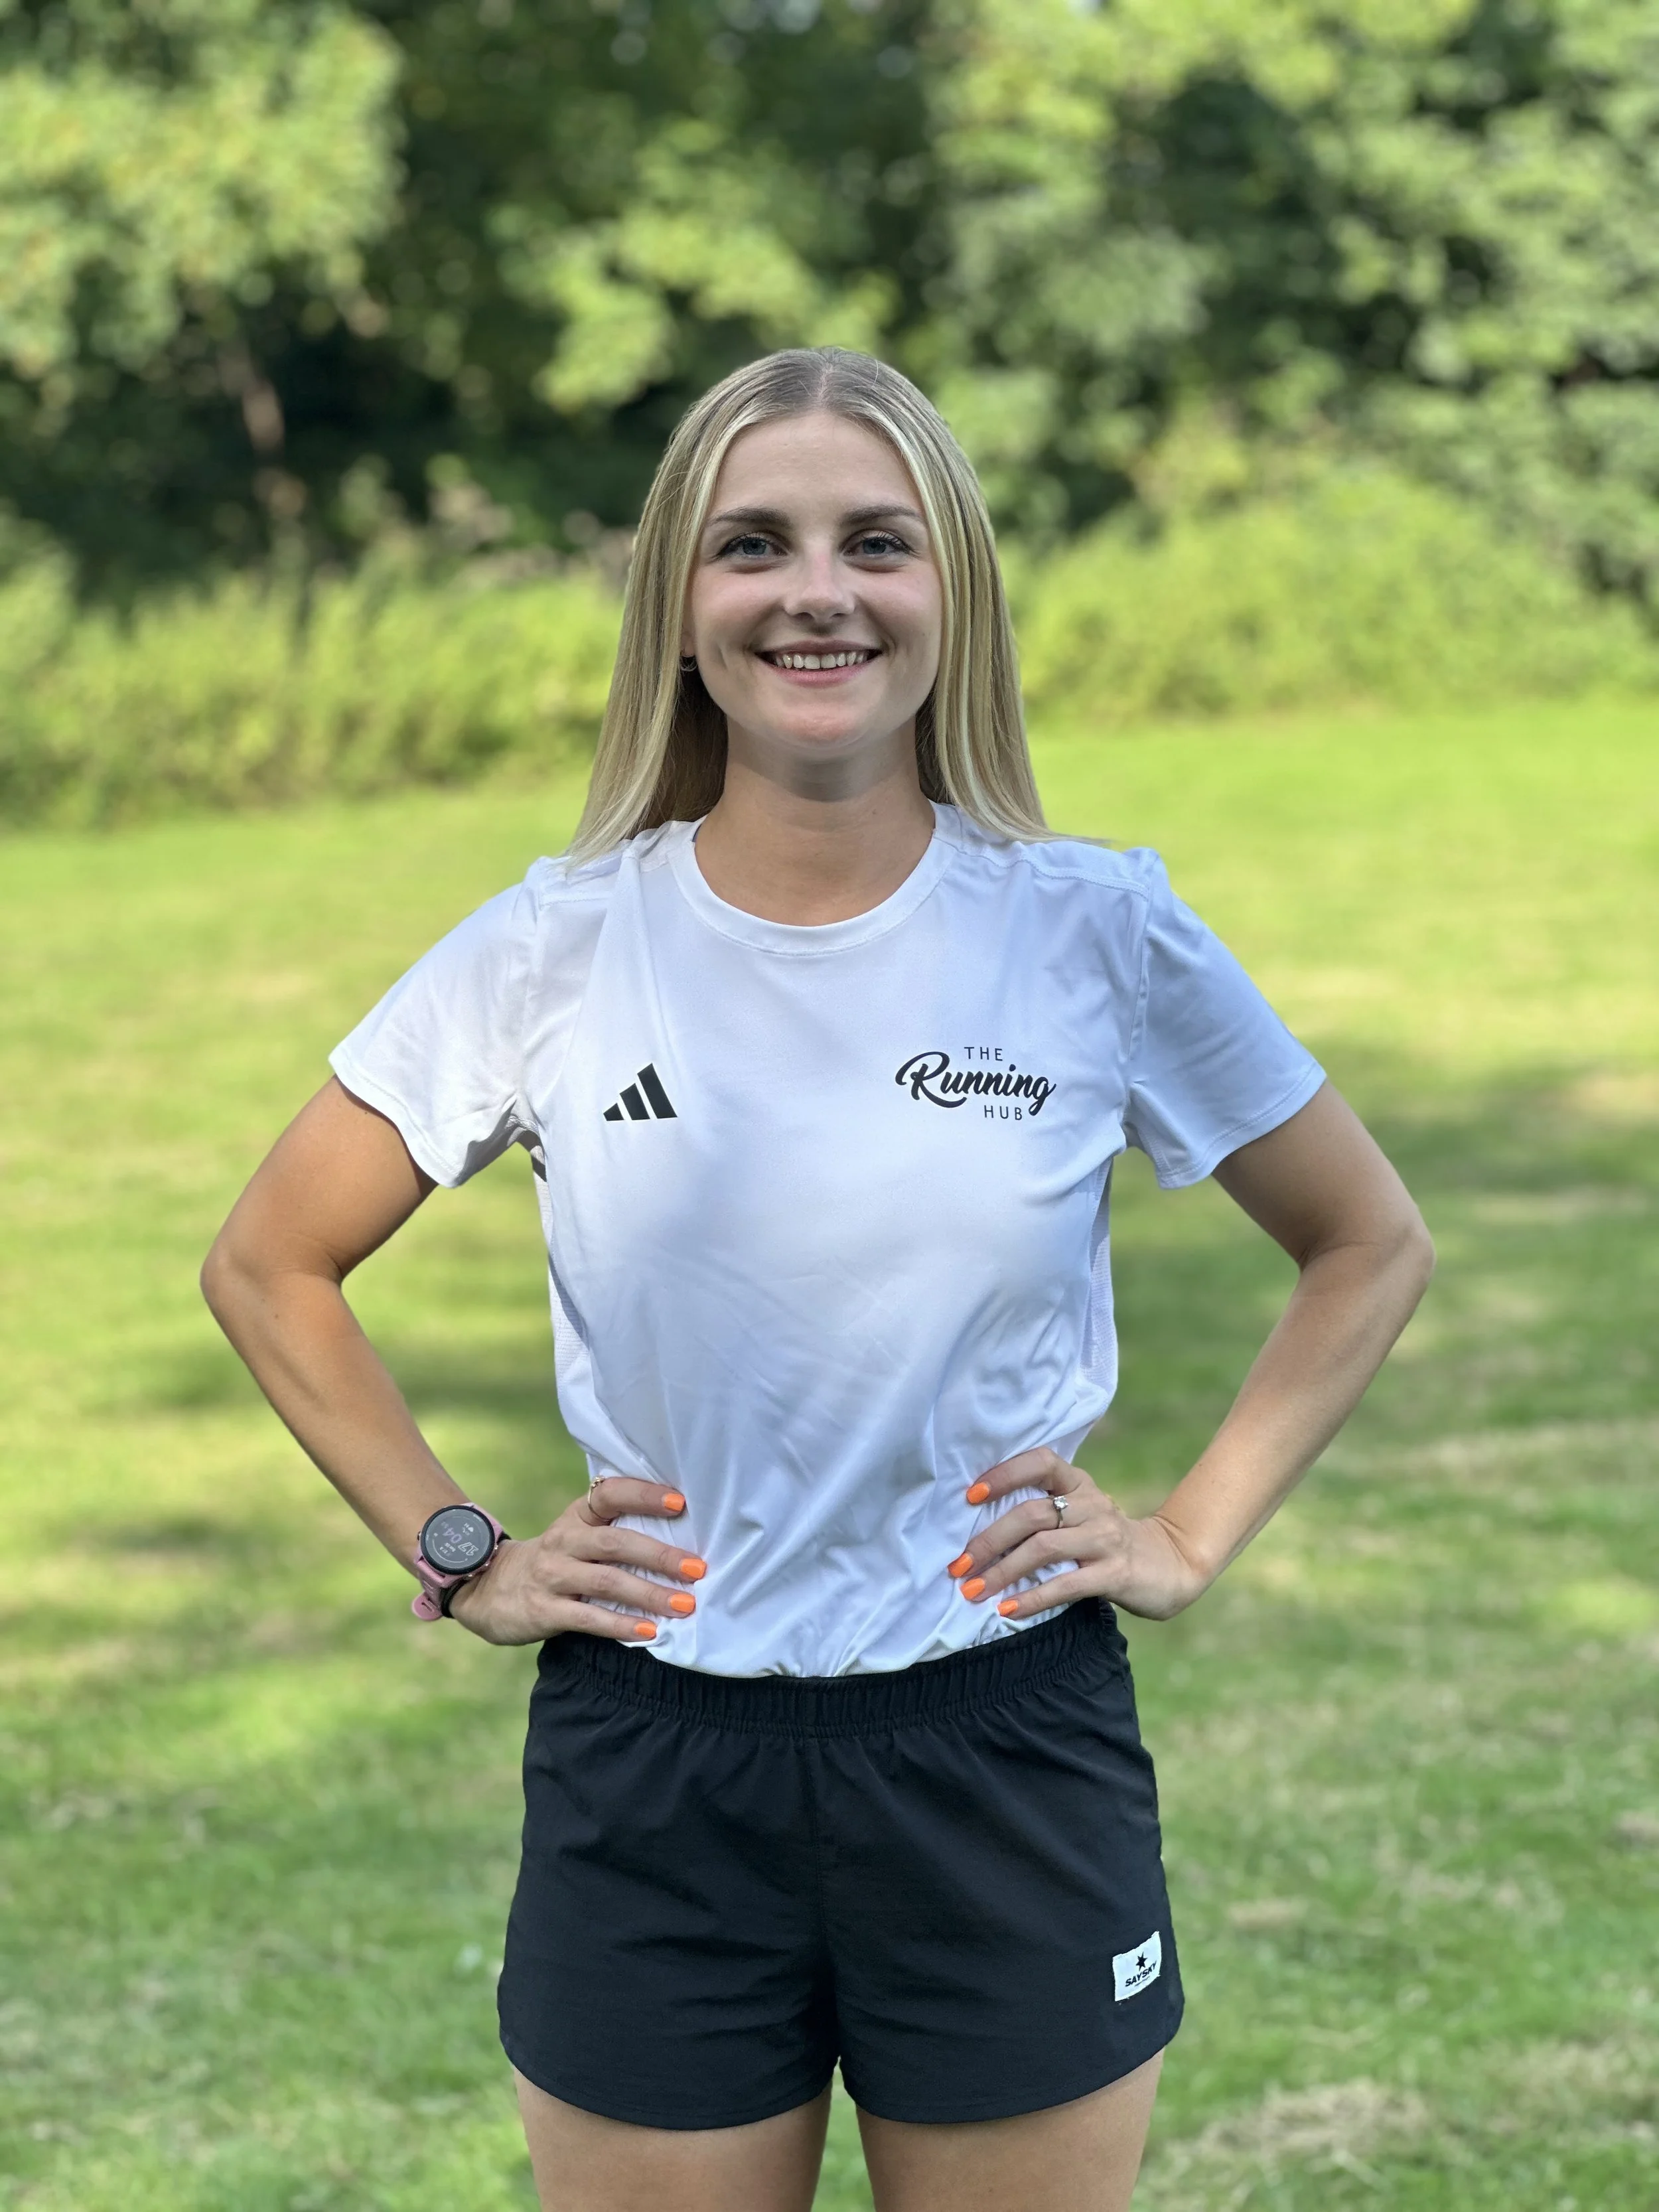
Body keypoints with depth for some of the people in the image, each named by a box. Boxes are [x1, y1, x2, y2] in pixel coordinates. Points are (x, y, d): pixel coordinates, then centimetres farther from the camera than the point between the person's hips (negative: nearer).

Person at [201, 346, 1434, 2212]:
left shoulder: (1101, 937, -4)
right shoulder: (558, 950, -4)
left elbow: (1370, 1246, 10)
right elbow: (268, 1267, 8)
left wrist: (1197, 1534, 1)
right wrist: (456, 1557, 1)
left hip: (1008, 1759, 0)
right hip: (652, 1765, 0)